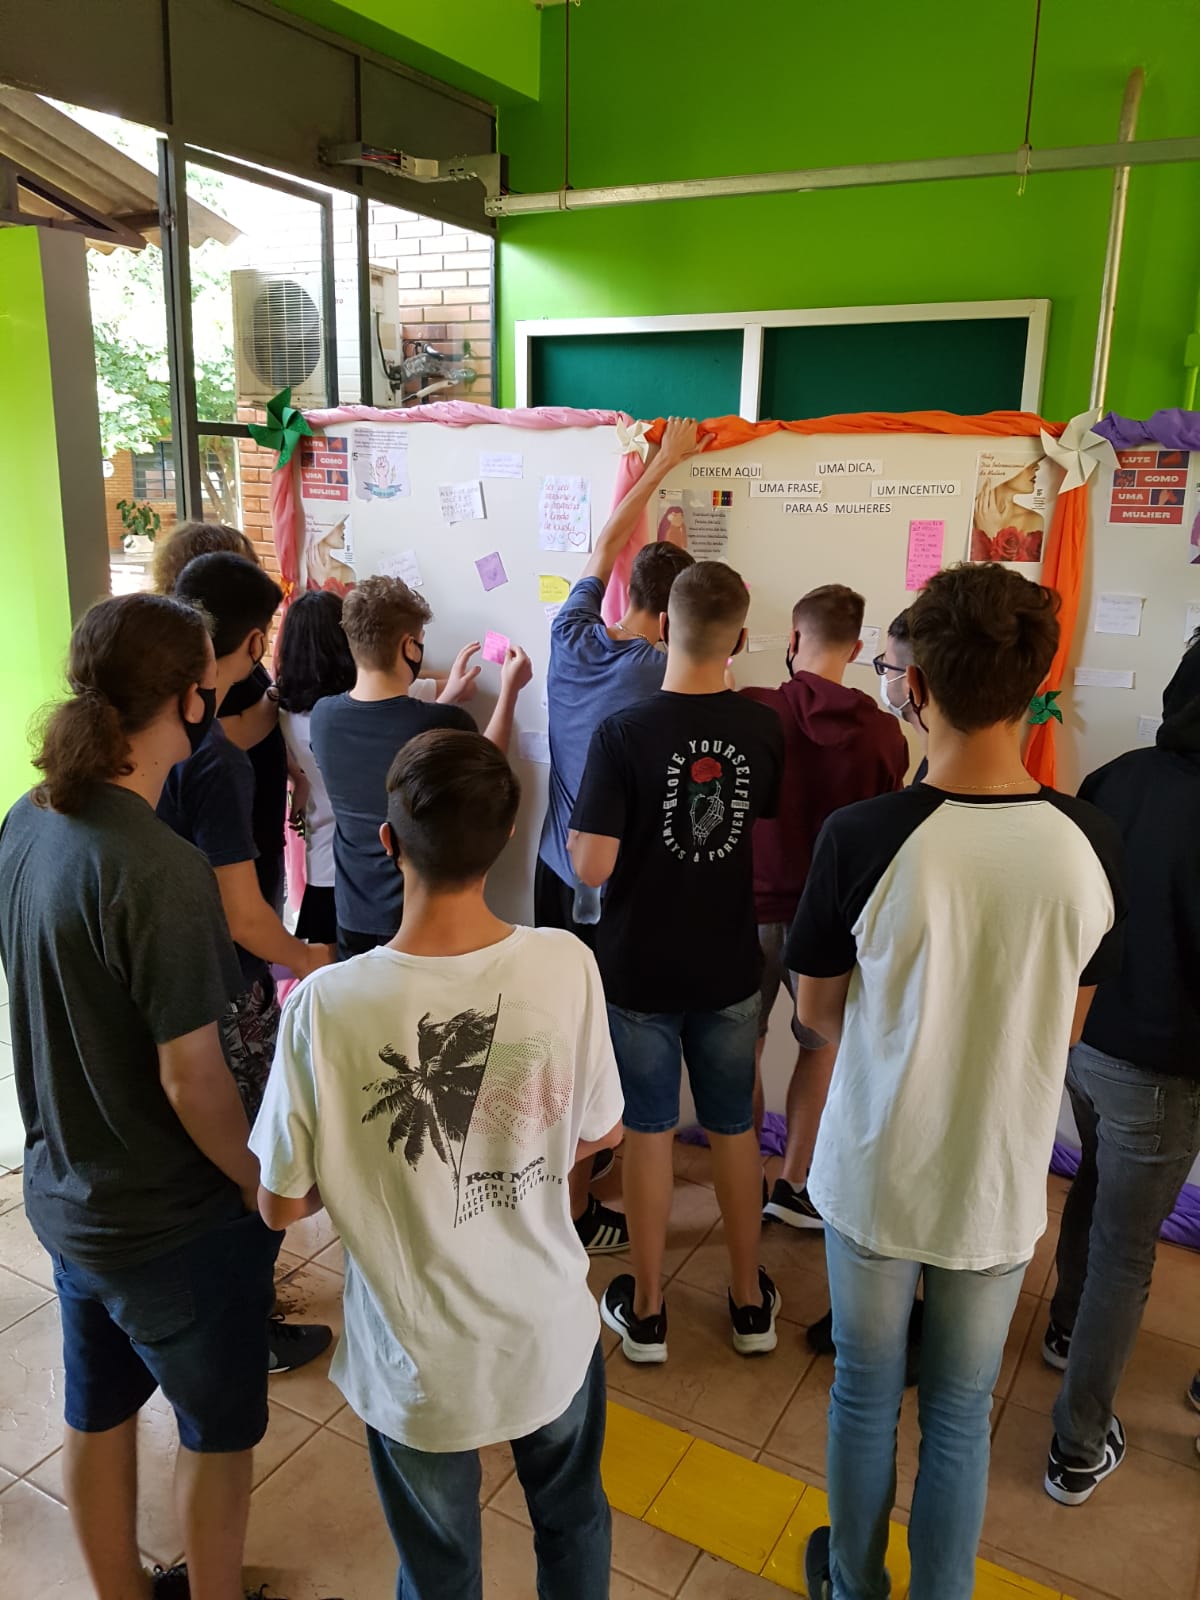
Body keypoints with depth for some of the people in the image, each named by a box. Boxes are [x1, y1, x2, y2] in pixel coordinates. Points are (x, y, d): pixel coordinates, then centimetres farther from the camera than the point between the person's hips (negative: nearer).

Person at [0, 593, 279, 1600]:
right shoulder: (159, 871, -30)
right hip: (175, 1222, -7)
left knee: (97, 1413, 26)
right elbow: (190, 1078, -25)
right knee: (218, 1433, 18)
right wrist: (263, 1187, -8)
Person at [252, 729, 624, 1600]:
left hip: (418, 1363, -1)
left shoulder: (327, 1004, -27)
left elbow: (282, 1204, -13)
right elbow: (600, 1134, -6)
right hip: (550, 1333, 2)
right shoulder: (566, 964, -22)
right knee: (573, 1522, 32)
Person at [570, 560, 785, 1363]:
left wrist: (584, 822, -2)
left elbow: (592, 867, -20)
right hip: (729, 968, 3)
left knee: (649, 1132, 13)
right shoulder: (763, 728, -8)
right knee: (735, 1129, 18)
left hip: (641, 971, -3)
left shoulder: (622, 733, -20)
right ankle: (752, 1302, 33)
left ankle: (646, 1310, 28)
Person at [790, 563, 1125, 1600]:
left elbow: (817, 1011, -8)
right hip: (1000, 1184, 2)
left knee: (865, 1394, 22)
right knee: (961, 1415, 22)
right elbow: (1065, 1029, 0)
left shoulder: (863, 837, -24)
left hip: (875, 1173, -1)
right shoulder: (1091, 846, -16)